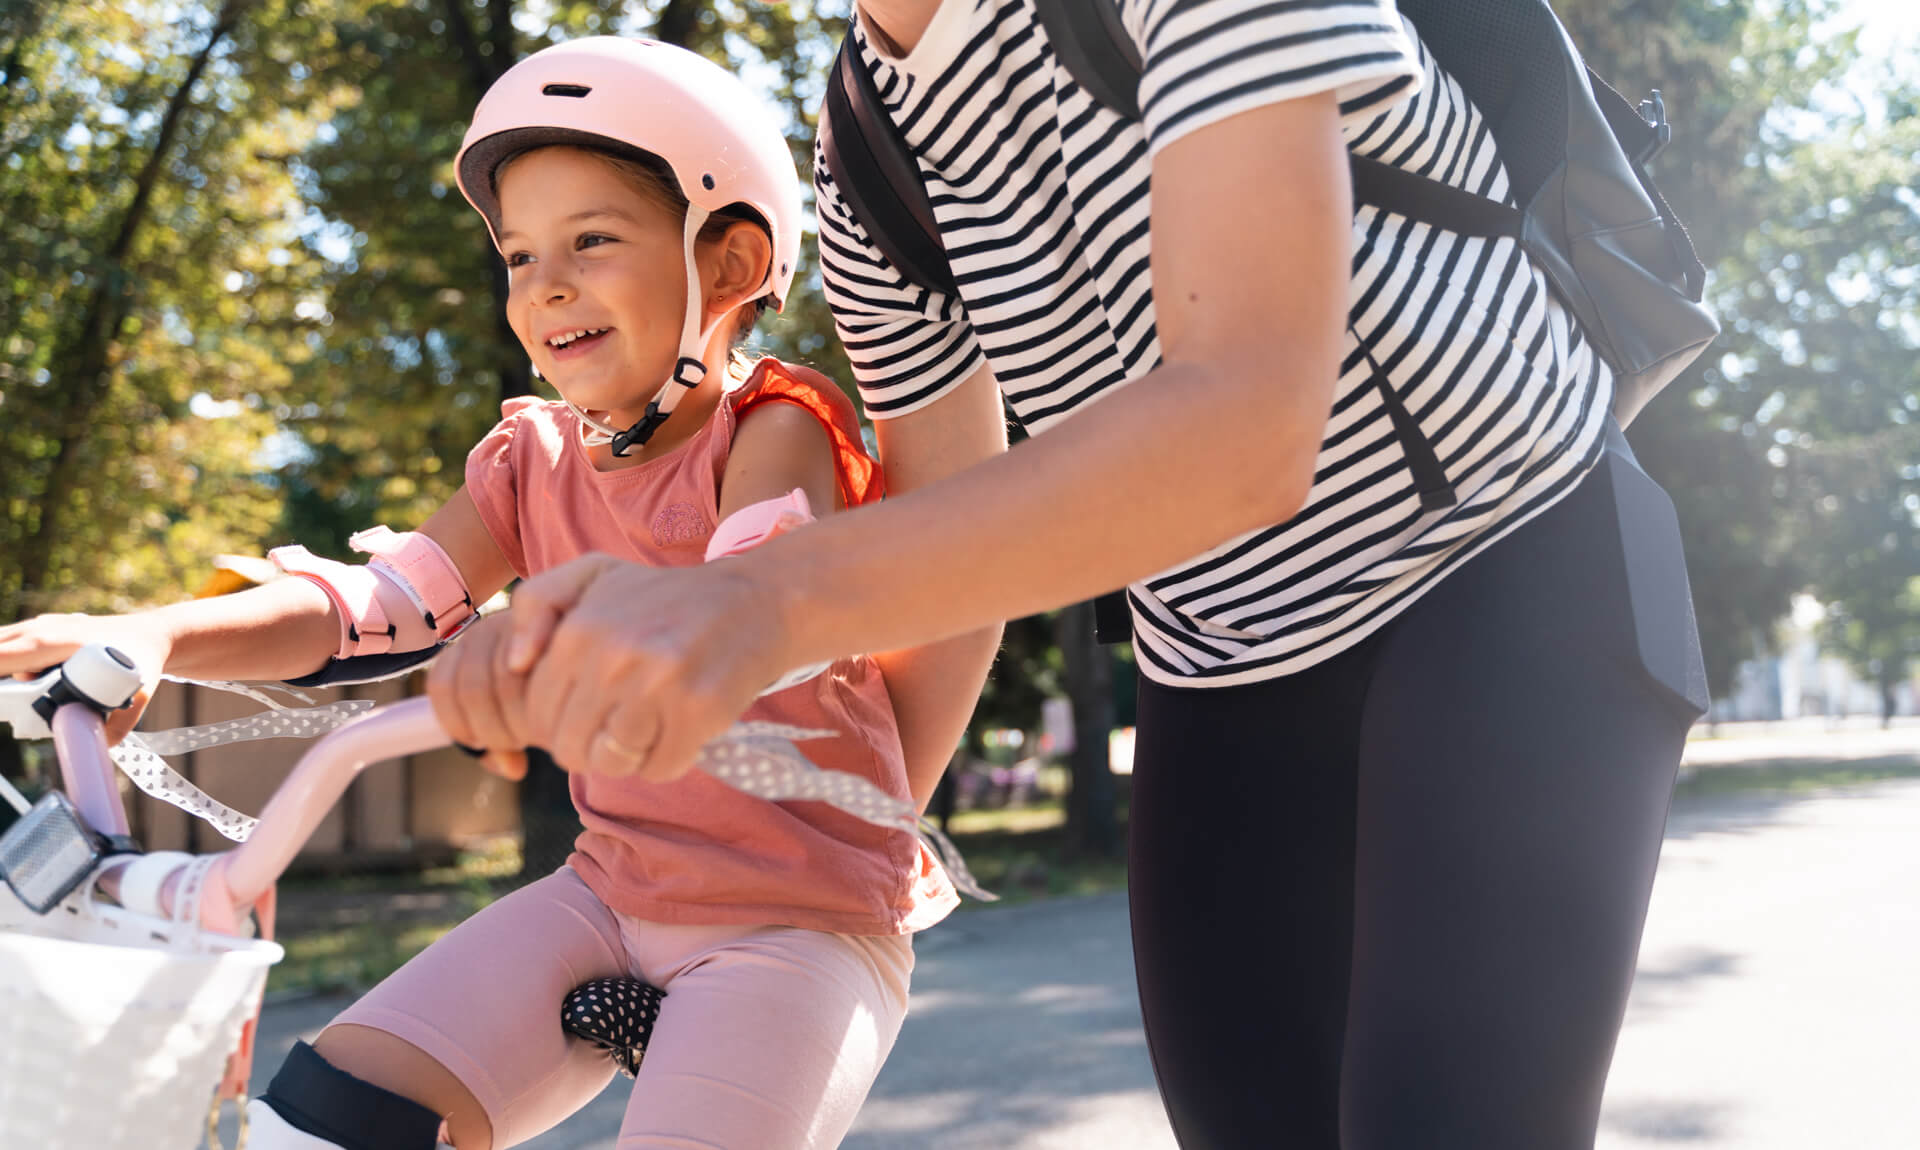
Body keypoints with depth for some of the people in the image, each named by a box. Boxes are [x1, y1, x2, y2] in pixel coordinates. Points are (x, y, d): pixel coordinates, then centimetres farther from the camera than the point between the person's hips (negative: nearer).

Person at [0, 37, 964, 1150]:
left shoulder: (777, 425, -11)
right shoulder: (536, 460, 7)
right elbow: (378, 599, -5)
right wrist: (148, 635, -23)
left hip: (805, 917, -5)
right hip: (614, 888, 5)